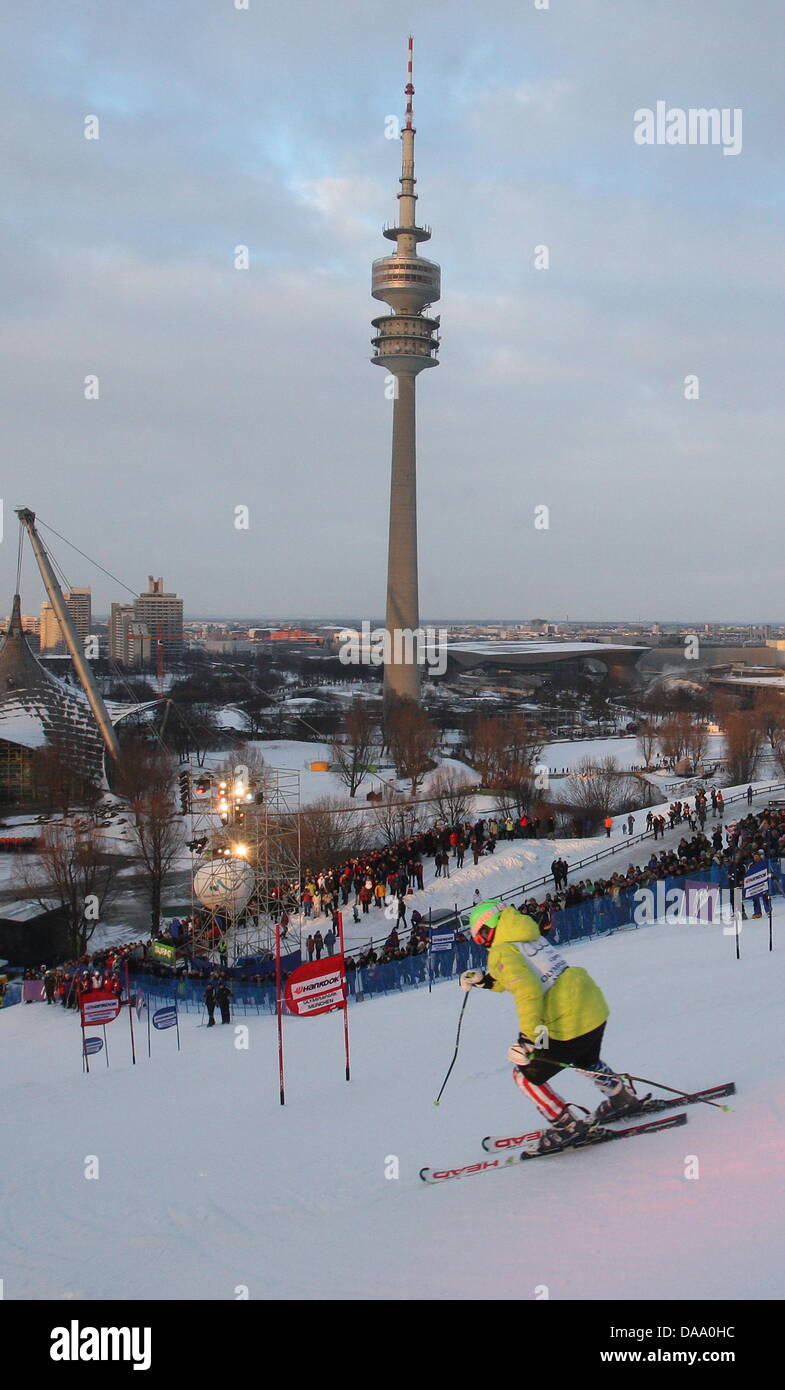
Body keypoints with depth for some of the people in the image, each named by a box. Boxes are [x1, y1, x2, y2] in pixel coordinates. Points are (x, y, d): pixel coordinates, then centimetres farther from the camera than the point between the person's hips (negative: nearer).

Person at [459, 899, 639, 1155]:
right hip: (594, 1006, 9)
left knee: (526, 1076, 9)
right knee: (585, 1062, 37)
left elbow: (528, 990, -26)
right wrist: (487, 981, 25)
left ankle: (567, 1126, 15)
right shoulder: (531, 937, 14)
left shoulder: (501, 952, -11)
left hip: (567, 1023, -9)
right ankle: (623, 1099, 52)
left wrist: (529, 1037, -31)